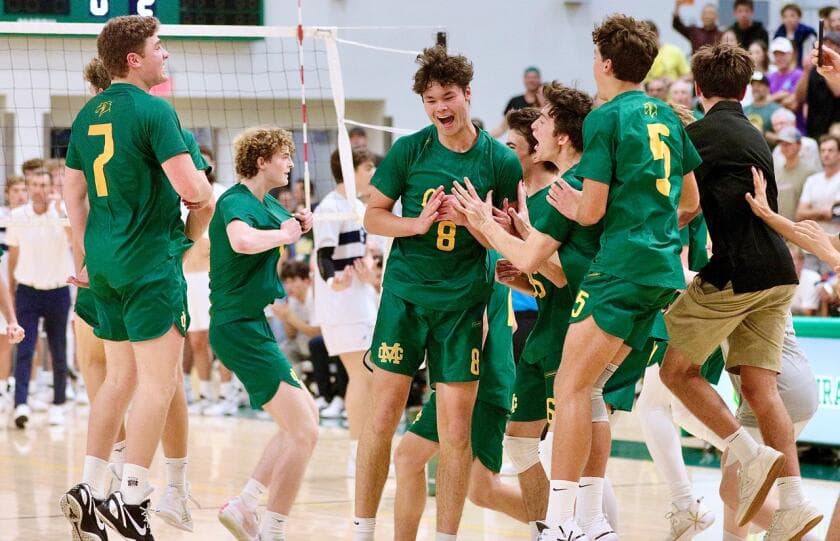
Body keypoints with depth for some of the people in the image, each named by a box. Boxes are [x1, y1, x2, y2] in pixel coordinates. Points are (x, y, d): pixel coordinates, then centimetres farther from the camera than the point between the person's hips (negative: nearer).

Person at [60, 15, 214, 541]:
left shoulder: (89, 114, 11)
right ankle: (132, 498, -10)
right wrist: (205, 192, 2)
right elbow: (191, 189, -20)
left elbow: (73, 191, 17)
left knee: (120, 377, 16)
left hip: (106, 260, 8)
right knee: (158, 380, -5)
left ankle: (90, 488, 13)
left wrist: (85, 255, 24)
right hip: (150, 260, -8)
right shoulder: (154, 110, -13)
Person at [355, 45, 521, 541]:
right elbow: (373, 217, 5)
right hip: (404, 295, 0)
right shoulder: (409, 150, 0)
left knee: (455, 429, -2)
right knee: (383, 415, 0)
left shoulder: (501, 161, -1)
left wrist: (471, 220, -16)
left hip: (462, 304, 0)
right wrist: (418, 223, -14)